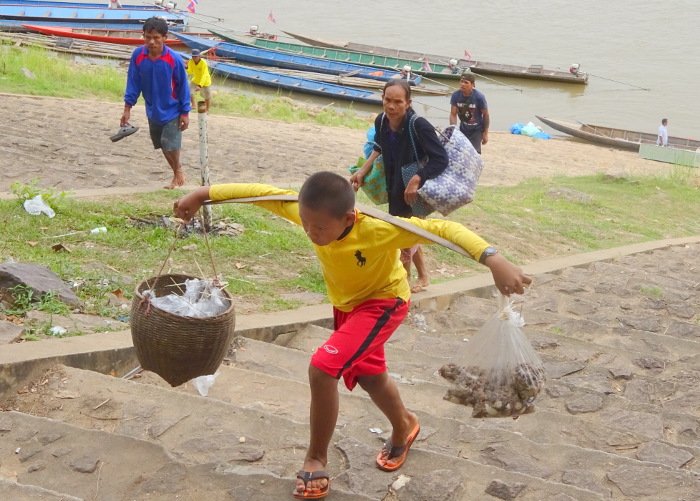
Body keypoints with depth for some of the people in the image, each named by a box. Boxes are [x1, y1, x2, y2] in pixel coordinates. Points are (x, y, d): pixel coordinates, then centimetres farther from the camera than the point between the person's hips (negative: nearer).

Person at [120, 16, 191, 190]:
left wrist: (185, 112, -8)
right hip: (152, 111, 4)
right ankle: (178, 171, 35)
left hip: (172, 111, -4)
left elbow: (183, 86, -11)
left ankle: (177, 171, 22)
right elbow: (133, 82, -5)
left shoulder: (174, 59, -21)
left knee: (171, 145, -7)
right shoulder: (137, 55, -14)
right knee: (164, 146, 13)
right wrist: (127, 107, -5)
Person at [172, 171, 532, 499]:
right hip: (345, 303, 7)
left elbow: (442, 228, -43)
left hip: (383, 302, -7)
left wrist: (494, 261, -55)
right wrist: (204, 194, -15)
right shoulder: (310, 214, -27)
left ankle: (316, 460, -2)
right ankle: (404, 427, 54)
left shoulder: (379, 229, -41)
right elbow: (264, 193, -16)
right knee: (368, 375, 23)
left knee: (322, 367, -22)